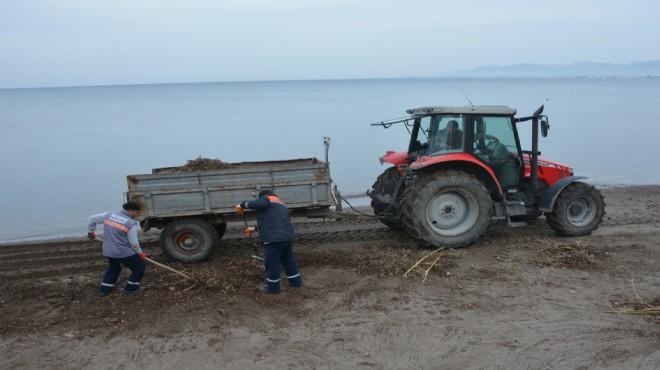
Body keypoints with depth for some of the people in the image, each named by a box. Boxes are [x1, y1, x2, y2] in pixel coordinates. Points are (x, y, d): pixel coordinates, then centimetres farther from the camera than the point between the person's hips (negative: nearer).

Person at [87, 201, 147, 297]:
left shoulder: (109, 215, 2)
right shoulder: (131, 223, -13)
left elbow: (92, 219, 9)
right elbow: (133, 243, -12)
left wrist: (91, 231, 25)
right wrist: (140, 253, 3)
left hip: (108, 251, 6)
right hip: (124, 252, -6)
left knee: (113, 267, 33)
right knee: (140, 266, 13)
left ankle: (104, 289, 33)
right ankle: (131, 288, 18)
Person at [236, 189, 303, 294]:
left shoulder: (266, 198, 5)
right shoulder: (281, 205, 31)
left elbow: (257, 203, -19)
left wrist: (243, 205, -5)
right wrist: (254, 228, 36)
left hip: (273, 238, -8)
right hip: (287, 237, 8)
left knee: (272, 263, 2)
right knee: (288, 260, 22)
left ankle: (273, 287, 10)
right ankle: (296, 281, 32)